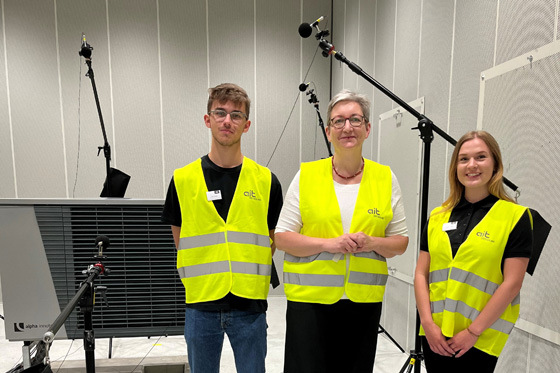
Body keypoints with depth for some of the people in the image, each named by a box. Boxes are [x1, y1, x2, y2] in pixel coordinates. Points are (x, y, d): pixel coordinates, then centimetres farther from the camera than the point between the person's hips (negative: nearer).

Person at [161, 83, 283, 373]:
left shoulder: (266, 180, -4)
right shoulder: (183, 179, -3)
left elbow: (274, 239, 6)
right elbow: (180, 238, 8)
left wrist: (248, 275, 2)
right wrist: (205, 276, 4)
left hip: (249, 305, 0)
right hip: (201, 306, 1)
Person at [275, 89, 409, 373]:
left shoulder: (386, 178, 2)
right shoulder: (306, 175, -4)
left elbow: (401, 240, 7)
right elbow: (282, 237, -4)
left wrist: (373, 243, -14)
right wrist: (328, 243, -17)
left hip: (364, 300, 2)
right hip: (309, 297, -1)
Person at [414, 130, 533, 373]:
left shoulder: (515, 216, -6)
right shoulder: (437, 216, 2)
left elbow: (511, 284, -10)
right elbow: (421, 274, 1)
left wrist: (473, 331, -11)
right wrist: (428, 323, -6)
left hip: (480, 340, -3)